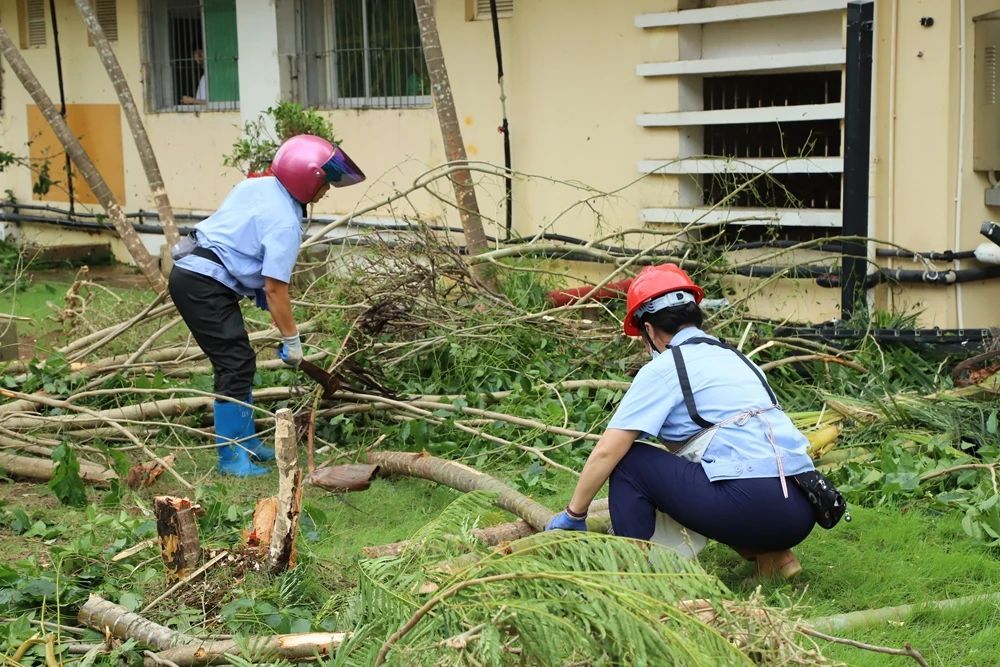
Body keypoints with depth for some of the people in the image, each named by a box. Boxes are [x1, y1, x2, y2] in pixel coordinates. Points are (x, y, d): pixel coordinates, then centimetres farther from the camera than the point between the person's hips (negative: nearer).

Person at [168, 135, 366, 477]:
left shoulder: (257, 186, 9)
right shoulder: (285, 223, -17)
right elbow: (275, 288, -17)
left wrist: (257, 288, 20)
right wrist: (291, 339, -8)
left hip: (190, 271, 10)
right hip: (203, 285, -10)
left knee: (240, 363, 16)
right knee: (236, 366, -8)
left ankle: (246, 442, 25)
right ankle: (231, 458, -4)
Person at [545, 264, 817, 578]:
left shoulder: (664, 368, 1)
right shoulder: (734, 356, 24)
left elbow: (606, 453, -2)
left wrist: (573, 515, 11)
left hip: (753, 506, -8)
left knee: (630, 461, 4)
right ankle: (771, 553, 17)